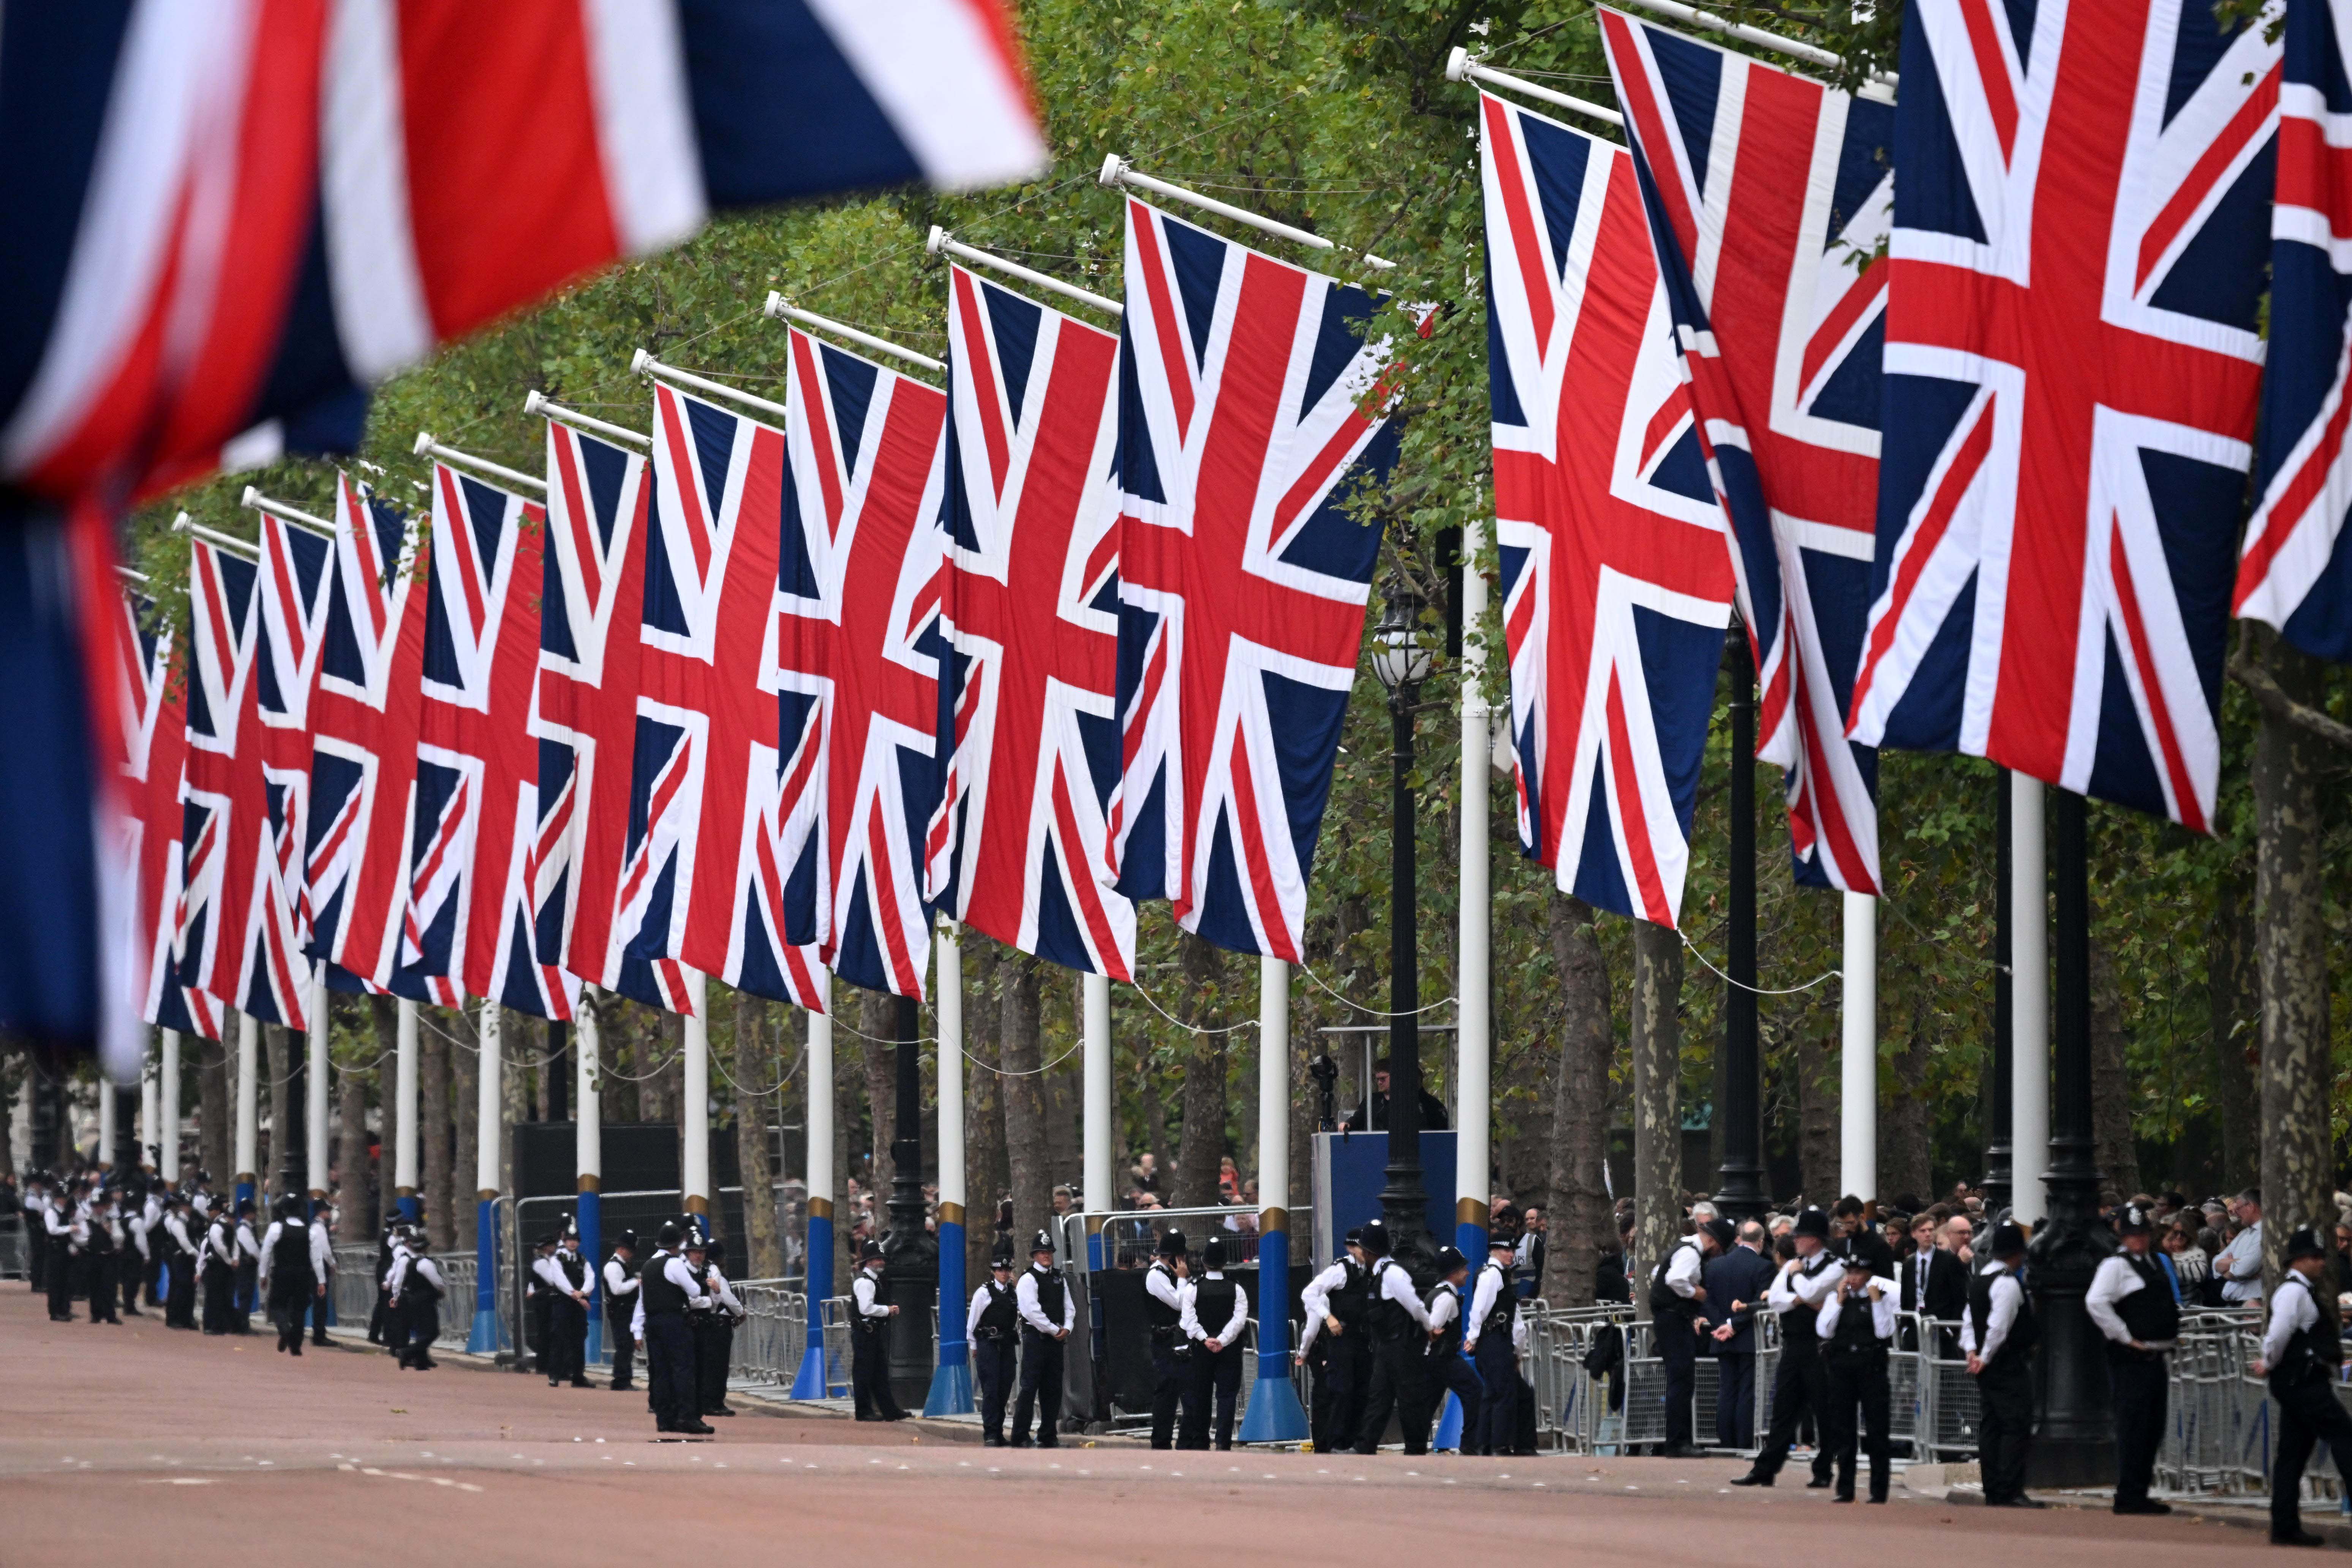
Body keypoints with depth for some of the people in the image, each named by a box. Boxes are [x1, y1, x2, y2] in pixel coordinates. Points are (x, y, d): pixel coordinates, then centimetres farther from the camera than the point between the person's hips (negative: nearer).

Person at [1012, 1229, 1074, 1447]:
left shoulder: (1059, 1278, 15)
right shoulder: (1028, 1279, -7)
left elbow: (1069, 1306, 15)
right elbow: (1032, 1311, -14)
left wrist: (1067, 1328, -3)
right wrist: (1054, 1331, -12)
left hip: (1056, 1339, 7)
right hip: (1035, 1337, -7)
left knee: (1053, 1389, 9)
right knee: (1029, 1387, -9)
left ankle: (1048, 1436, 16)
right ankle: (1020, 1438, -8)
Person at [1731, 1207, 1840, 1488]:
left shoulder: (1834, 1267, -6)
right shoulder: (1792, 1264, 15)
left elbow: (1811, 1292, -20)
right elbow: (1774, 1299, 6)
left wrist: (1796, 1274, -3)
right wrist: (1799, 1300, -10)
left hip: (1819, 1347, -6)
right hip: (1792, 1346, 6)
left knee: (1824, 1411, 0)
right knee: (1784, 1409, 6)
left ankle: (1823, 1472, 7)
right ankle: (1765, 1469, 6)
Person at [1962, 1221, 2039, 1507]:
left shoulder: (1979, 1279, 14)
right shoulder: (2008, 1283, -16)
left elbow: (1969, 1322, 15)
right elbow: (1998, 1326, -22)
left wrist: (1972, 1352, 4)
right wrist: (1985, 1358, -13)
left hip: (1989, 1366, 9)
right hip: (2010, 1365, -9)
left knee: (1991, 1427, 9)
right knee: (2016, 1427, -8)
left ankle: (1993, 1492, 11)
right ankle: (2010, 1492, -12)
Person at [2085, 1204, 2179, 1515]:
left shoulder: (2154, 1261, 17)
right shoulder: (2116, 1264, -11)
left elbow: (2168, 1303, 34)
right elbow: (2096, 1302, -24)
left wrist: (2170, 1336, 18)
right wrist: (2125, 1337, -19)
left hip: (2154, 1357, 9)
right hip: (2131, 1359, -9)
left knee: (2153, 1428, 13)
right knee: (2133, 1427, -8)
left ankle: (2139, 1493, 21)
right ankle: (2129, 1497, -5)